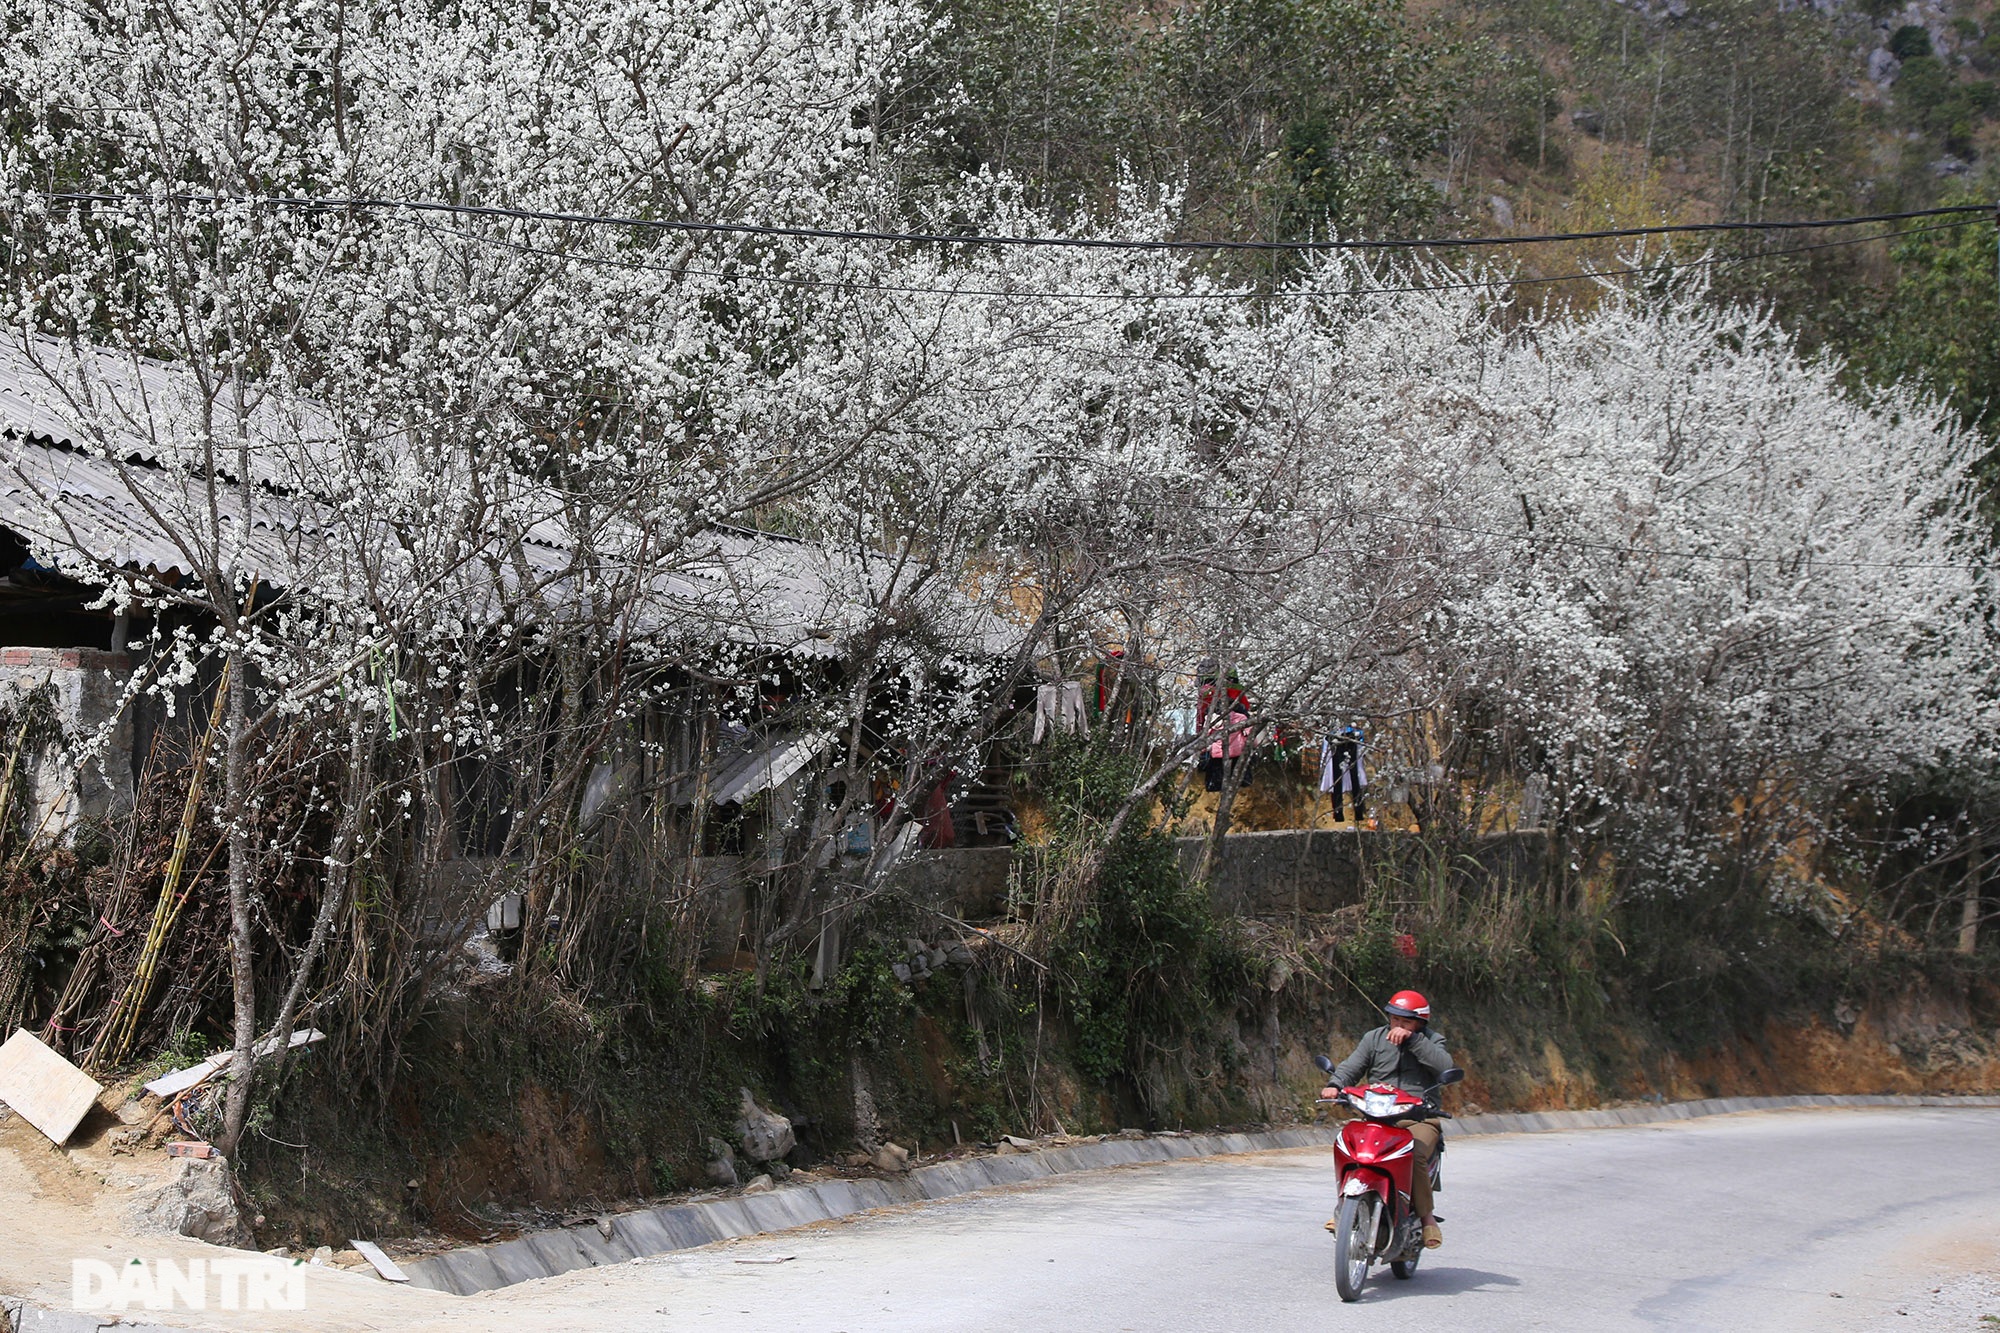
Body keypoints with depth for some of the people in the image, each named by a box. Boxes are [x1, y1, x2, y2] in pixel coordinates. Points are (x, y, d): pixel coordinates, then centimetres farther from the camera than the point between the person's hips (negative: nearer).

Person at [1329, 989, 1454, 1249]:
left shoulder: (1431, 1041, 9)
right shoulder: (1374, 1039, 14)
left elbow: (1444, 1066, -12)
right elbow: (1352, 1066, 5)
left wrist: (1412, 1040, -16)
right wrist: (1335, 1085, -16)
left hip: (1420, 1121, -2)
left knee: (1415, 1155, -33)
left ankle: (1426, 1215, -14)